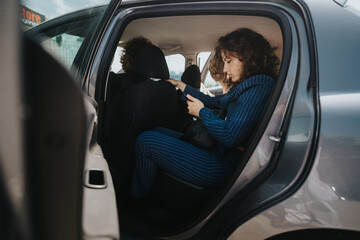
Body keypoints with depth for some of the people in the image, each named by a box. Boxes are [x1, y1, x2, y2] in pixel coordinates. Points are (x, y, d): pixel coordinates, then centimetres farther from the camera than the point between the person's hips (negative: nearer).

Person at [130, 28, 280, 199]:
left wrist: (201, 112, -9)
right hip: (216, 150, 11)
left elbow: (231, 136, -26)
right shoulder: (245, 86, 12)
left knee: (147, 141, -11)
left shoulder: (258, 87, -19)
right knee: (156, 133, 17)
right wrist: (180, 85, 31)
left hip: (223, 166, -11)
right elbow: (214, 102, 24)